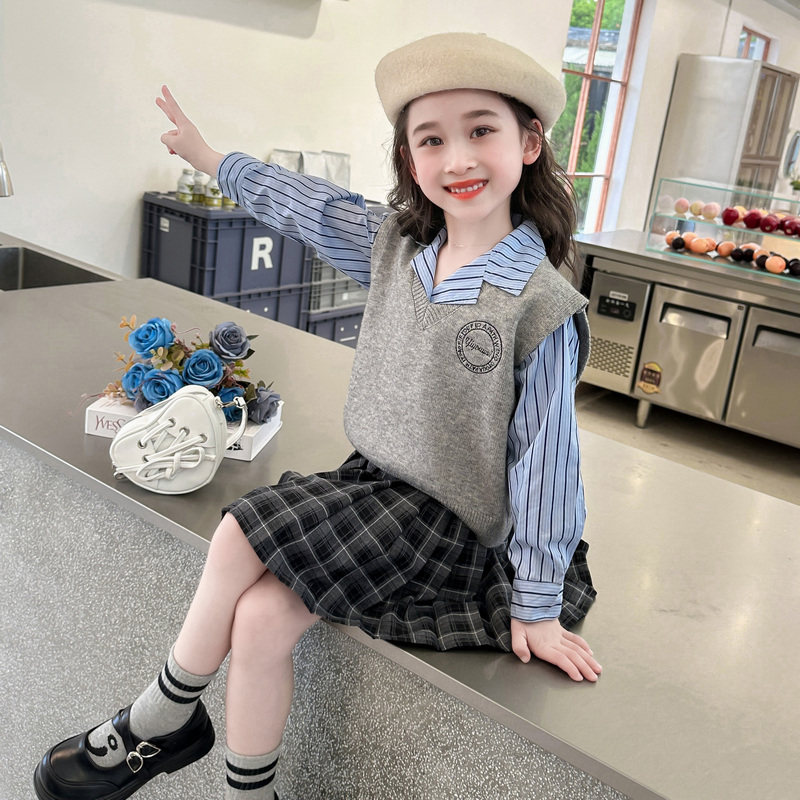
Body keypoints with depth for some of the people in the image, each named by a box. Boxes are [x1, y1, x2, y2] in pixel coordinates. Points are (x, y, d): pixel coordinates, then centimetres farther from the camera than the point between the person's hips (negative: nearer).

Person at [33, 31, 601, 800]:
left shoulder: (541, 307, -19)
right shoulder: (395, 244, -2)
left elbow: (544, 462, -15)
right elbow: (309, 205, 15)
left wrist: (535, 608, -8)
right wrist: (208, 155, 25)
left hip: (448, 520, -5)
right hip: (373, 480, 6)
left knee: (242, 534, -15)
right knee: (260, 615, -12)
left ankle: (163, 720, 11)